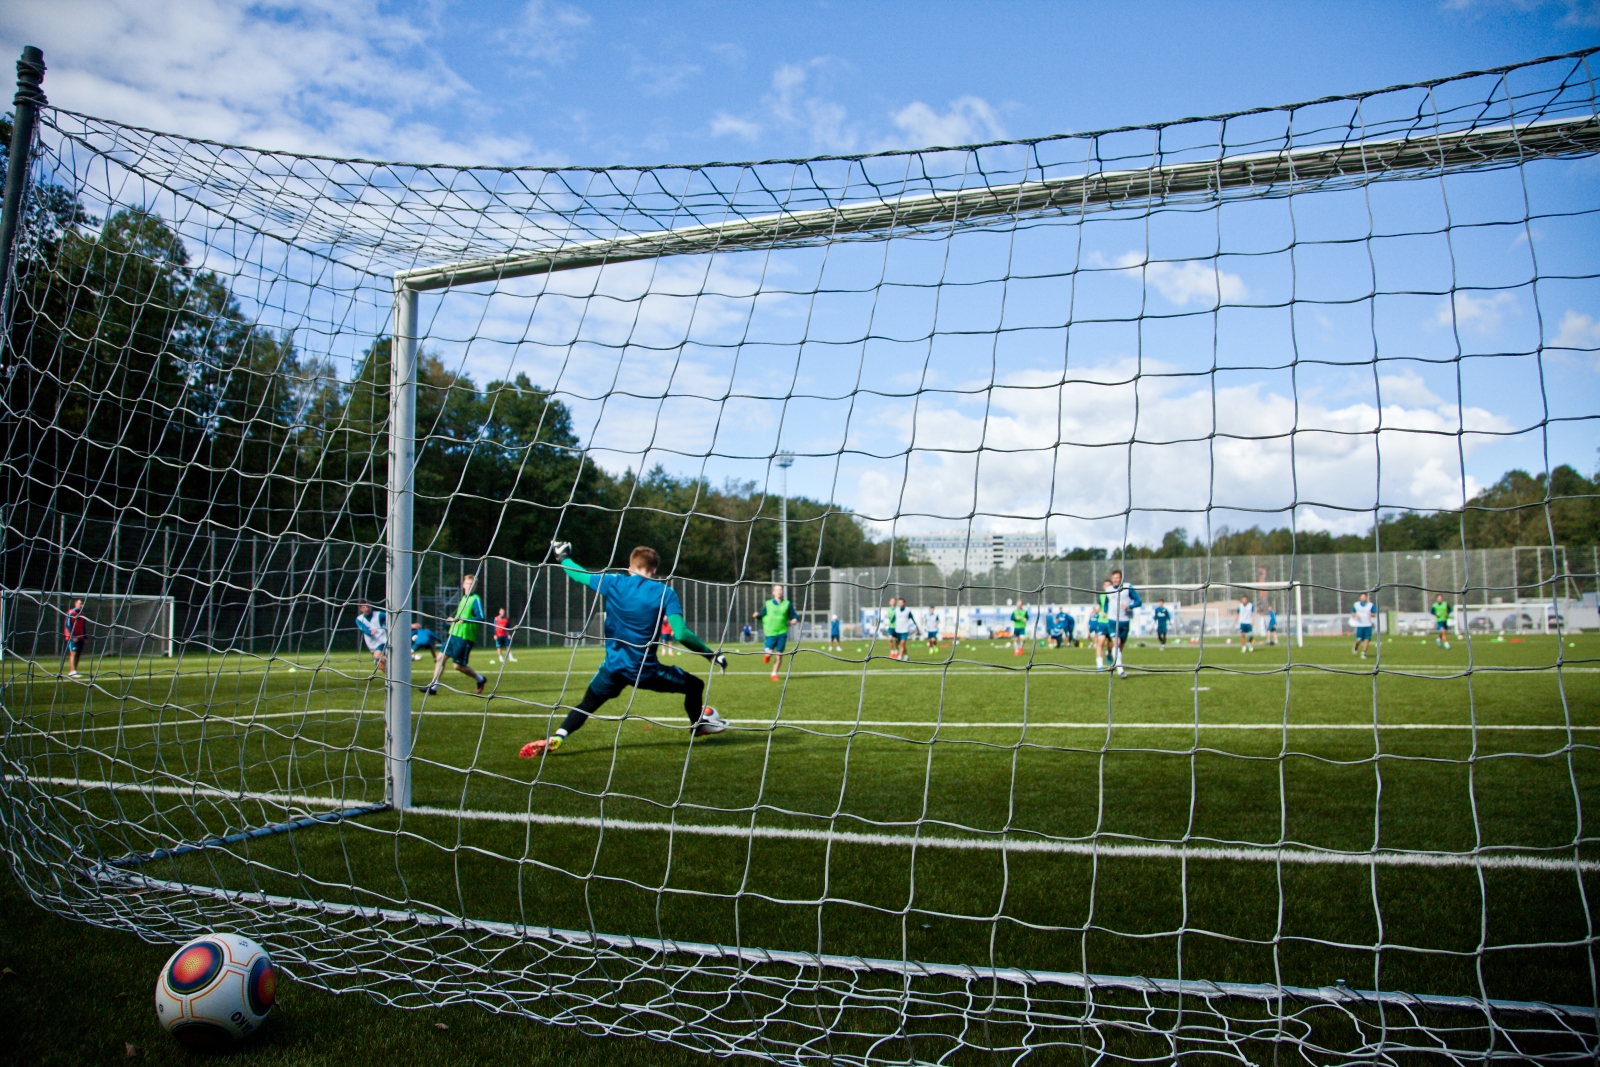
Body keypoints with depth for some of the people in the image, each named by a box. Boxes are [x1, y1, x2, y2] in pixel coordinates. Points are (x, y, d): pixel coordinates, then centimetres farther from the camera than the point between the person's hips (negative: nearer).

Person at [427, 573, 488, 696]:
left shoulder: (476, 599, -9)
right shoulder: (464, 598, 15)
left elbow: (481, 619, -19)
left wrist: (464, 620, -28)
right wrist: (454, 620, 11)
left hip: (465, 637, -8)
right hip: (453, 634, 8)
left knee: (458, 665, -4)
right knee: (440, 658, 1)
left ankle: (480, 679, 17)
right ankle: (433, 687, 6)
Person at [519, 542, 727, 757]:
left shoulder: (613, 584, -2)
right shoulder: (664, 593, -8)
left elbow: (580, 575, 14)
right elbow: (681, 633, -18)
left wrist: (563, 557, 34)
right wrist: (710, 653, -8)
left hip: (614, 668, 2)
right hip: (647, 671, -2)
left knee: (587, 705, 20)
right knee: (694, 685, 20)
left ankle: (556, 738, -2)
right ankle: (698, 725, 37)